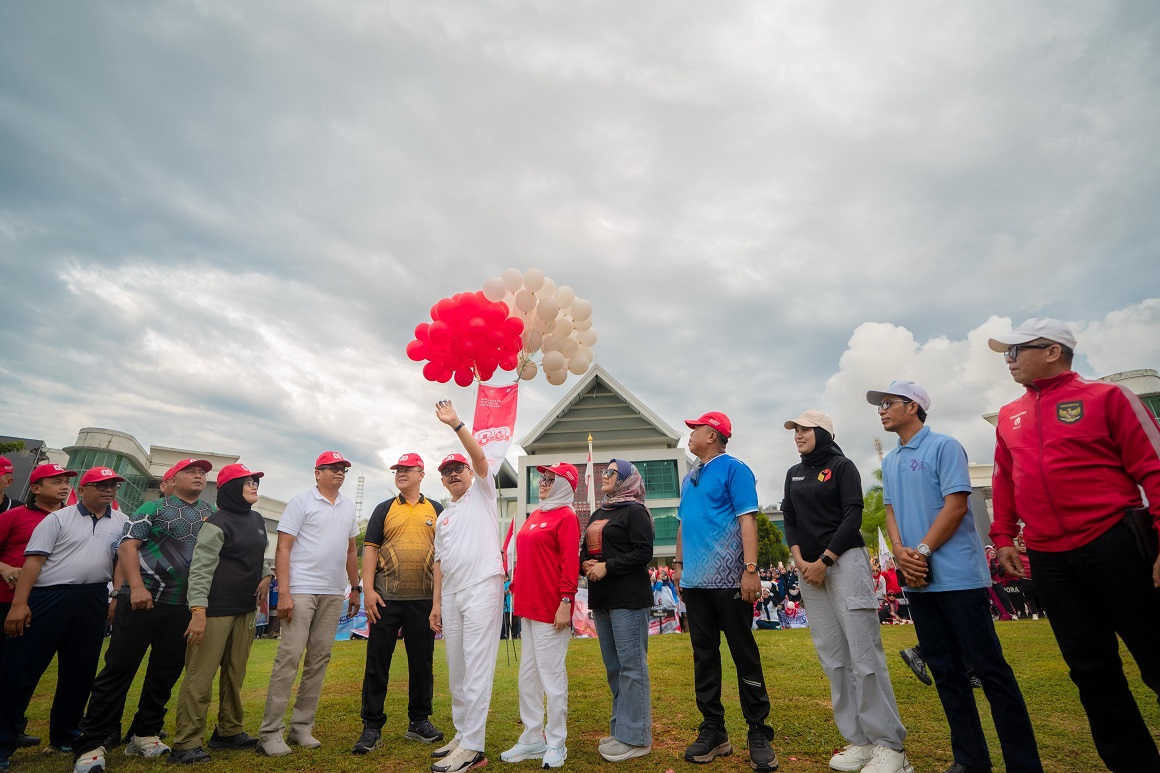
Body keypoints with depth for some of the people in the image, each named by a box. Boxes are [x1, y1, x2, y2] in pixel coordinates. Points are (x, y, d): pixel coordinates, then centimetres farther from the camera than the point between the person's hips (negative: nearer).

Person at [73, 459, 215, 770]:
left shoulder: (213, 514, 13)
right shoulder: (154, 508, 2)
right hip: (143, 600, -4)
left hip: (184, 607, 4)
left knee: (166, 673, 10)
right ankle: (92, 743, 10)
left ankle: (144, 735, 23)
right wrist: (137, 587, -18)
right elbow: (127, 546, -7)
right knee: (119, 668, -1)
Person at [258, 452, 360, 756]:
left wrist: (355, 588, 15)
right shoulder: (301, 501, -3)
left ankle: (302, 726, 20)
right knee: (289, 657, -5)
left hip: (334, 594, 6)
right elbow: (283, 549, -8)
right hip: (301, 591, -5)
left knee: (319, 659, 9)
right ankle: (270, 732, 7)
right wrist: (284, 593, -14)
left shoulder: (348, 507, 13)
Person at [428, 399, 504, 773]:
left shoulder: (482, 493, 4)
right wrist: (436, 602, 14)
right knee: (456, 670, 13)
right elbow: (440, 562, 20)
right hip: (451, 595, 7)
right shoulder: (443, 517, 22)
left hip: (482, 589, -7)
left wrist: (456, 424, -19)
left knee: (477, 668, -7)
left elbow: (480, 457, -14)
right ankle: (462, 734, 25)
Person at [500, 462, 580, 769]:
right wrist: (517, 590, 15)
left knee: (552, 673, 2)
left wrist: (566, 601, -20)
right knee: (528, 674, 15)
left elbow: (570, 562, -16)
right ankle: (533, 739, 28)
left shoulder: (566, 517, -10)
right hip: (529, 606, 8)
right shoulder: (534, 516, 14)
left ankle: (556, 744, 17)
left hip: (551, 608, -8)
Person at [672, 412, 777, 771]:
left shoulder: (733, 469, -6)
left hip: (728, 580, -7)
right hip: (695, 581, 7)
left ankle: (758, 733, 16)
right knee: (704, 655, 12)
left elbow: (747, 519, -13)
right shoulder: (689, 477, 16)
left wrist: (750, 569, -19)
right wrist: (679, 563, 17)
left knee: (744, 655, 3)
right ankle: (713, 730, 24)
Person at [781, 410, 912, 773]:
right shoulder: (794, 474, 15)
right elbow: (789, 521, 12)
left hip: (845, 562, -6)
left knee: (864, 655, -7)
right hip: (810, 569, 6)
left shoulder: (842, 466, -2)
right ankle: (859, 741, 15)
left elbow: (852, 516, -10)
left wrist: (824, 560, -14)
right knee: (833, 659, 7)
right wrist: (799, 560, -4)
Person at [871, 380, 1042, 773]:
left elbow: (956, 505, -13)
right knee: (944, 668, 12)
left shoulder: (944, 446, -6)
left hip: (957, 575, -7)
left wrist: (923, 551, -14)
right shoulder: (889, 461, 15)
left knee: (988, 665, -2)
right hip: (917, 579, 7)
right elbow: (891, 511, 12)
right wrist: (901, 553, -5)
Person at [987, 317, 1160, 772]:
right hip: (1048, 560, 5)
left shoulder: (1106, 396, -1)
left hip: (1116, 546, -5)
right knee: (1090, 670, 12)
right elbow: (1004, 482, 18)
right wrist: (1003, 538, 14)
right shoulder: (1009, 416, 14)